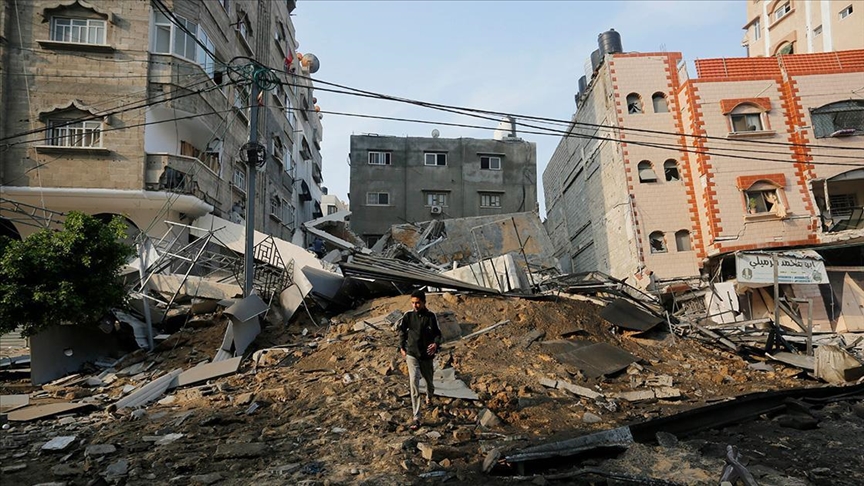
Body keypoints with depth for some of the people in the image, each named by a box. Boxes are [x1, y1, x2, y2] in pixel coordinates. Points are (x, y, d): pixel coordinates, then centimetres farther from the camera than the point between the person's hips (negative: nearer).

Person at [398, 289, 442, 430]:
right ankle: (416, 417, -13)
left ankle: (429, 397, 56)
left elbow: (437, 333, -2)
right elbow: (402, 331, 10)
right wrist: (402, 347, 10)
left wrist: (435, 344, -20)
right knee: (414, 383, -15)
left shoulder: (431, 316, -8)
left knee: (429, 380, 20)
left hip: (426, 355, 1)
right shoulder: (408, 315, -5)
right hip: (411, 354, -1)